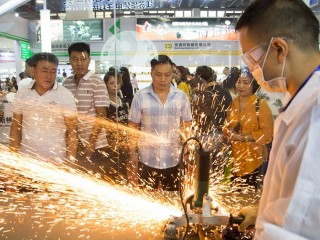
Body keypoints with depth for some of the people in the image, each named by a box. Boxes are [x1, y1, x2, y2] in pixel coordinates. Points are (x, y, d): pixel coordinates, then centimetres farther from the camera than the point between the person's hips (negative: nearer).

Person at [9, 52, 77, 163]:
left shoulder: (65, 95, -9)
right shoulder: (21, 94, 0)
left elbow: (72, 131, -8)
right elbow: (16, 128, 7)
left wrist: (70, 161, -12)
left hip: (56, 160, -3)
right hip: (26, 159, 3)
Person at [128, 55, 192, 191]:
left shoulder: (181, 96, -1)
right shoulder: (140, 97, -5)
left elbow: (187, 126, 4)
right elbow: (133, 127, 0)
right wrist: (132, 153, -2)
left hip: (173, 160, 1)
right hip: (147, 159, -1)